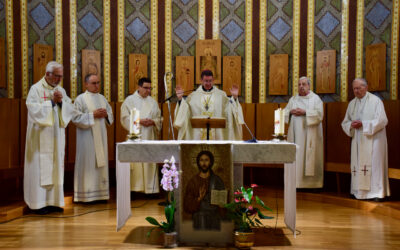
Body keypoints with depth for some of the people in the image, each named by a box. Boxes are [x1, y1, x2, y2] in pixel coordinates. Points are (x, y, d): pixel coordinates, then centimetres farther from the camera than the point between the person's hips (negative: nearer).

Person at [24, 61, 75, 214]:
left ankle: (53, 201, 14)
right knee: (40, 167, -4)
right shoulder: (36, 89, -5)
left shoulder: (61, 90, 13)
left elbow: (71, 110, 7)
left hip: (57, 136, 6)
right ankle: (39, 203, 4)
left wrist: (61, 102, -10)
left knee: (56, 167, 7)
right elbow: (34, 110, -16)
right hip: (41, 137, -5)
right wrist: (51, 101, -14)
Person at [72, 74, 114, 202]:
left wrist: (106, 114, -5)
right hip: (87, 137, -6)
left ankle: (100, 193, 14)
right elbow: (76, 118, -11)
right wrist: (93, 115, -17)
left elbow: (111, 115, 17)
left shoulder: (102, 98, 14)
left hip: (101, 136, 6)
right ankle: (86, 195, 3)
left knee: (101, 163, 7)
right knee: (88, 164, -5)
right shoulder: (80, 99, -3)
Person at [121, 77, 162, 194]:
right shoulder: (130, 100, 3)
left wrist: (153, 122, -7)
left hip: (150, 137, 4)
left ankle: (150, 188, 7)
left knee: (150, 163, 2)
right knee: (135, 162, -6)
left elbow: (159, 118, 14)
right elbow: (125, 118, -4)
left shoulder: (153, 101, 15)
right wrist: (139, 121, -14)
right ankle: (134, 188, 1)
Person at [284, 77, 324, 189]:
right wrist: (291, 111, -9)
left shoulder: (315, 98, 4)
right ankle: (296, 181, 3)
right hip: (295, 133, 3)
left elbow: (319, 114, -7)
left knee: (309, 156, -5)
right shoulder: (293, 99, 16)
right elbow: (285, 112, 12)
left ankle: (310, 182, 1)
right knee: (295, 155, -1)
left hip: (310, 134, -3)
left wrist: (305, 112, -16)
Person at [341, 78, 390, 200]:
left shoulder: (375, 101, -4)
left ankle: (377, 192, 0)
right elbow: (345, 122, 14)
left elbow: (382, 120, -12)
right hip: (357, 141, 5)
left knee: (374, 165, -6)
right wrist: (351, 125, -9)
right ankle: (358, 191, 15)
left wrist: (363, 124, -19)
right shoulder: (352, 104, 13)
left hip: (373, 140, -5)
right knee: (357, 166, 7)